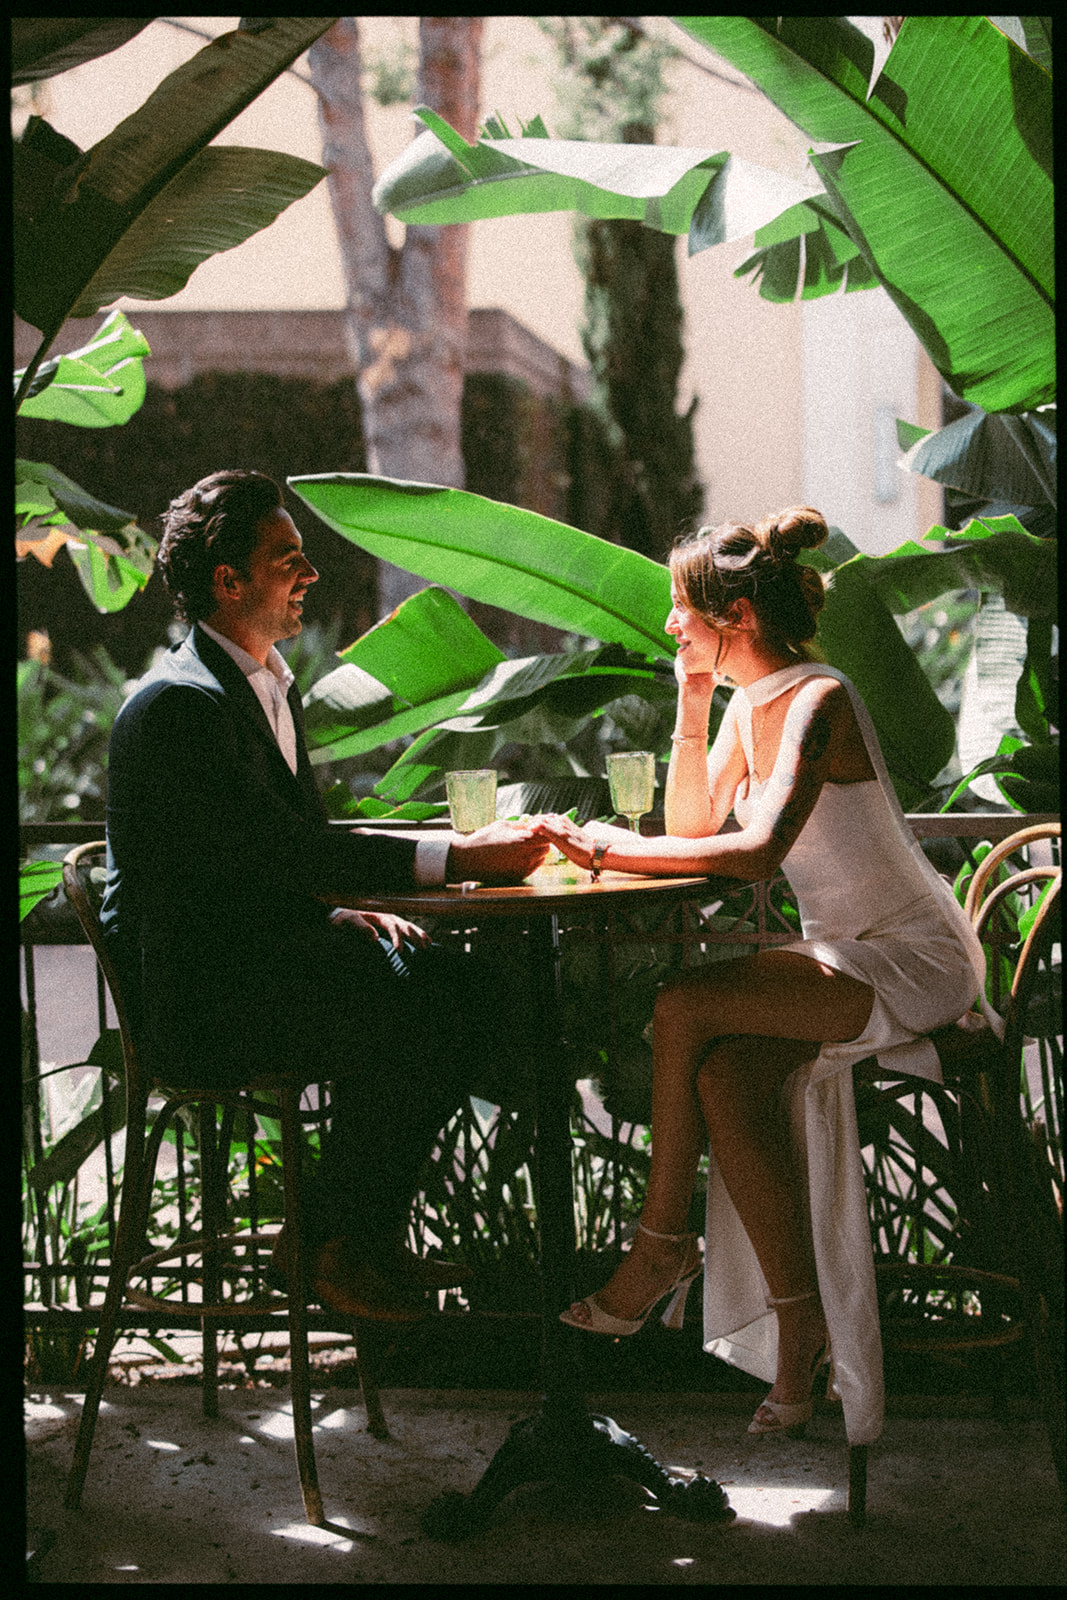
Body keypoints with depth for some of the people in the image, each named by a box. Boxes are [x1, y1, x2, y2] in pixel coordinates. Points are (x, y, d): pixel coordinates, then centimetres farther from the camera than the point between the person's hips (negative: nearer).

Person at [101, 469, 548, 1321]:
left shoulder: (272, 682, 14)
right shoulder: (178, 703, -18)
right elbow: (280, 849, -26)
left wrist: (349, 909, -1)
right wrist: (457, 857, -26)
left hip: (274, 941, 9)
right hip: (196, 986, -9)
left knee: (478, 994, -4)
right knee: (406, 1023, -25)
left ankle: (370, 1225, 7)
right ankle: (329, 1243, -6)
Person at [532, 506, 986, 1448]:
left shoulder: (818, 701, -19)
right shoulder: (749, 705, 9)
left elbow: (759, 852, -30)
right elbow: (694, 826, 8)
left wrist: (613, 850, -26)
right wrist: (691, 708, 0)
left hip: (913, 962, -8)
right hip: (843, 954, 8)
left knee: (684, 1008, -23)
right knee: (724, 1079, -19)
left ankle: (662, 1248, -6)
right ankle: (801, 1327, -11)